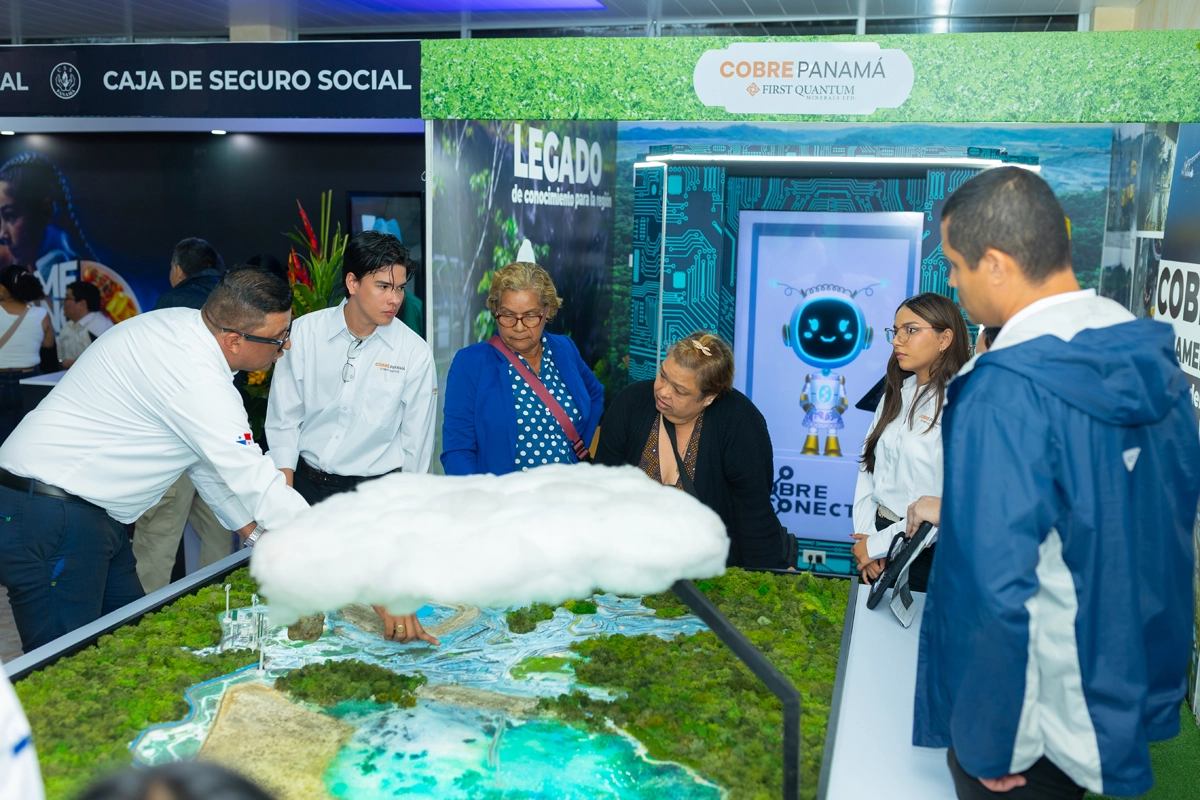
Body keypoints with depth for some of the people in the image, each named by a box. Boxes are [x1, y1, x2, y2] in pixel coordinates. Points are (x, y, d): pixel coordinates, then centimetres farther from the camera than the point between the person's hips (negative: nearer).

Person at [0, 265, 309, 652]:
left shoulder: (184, 324, 3)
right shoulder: (196, 379, -27)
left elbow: (209, 456, 12)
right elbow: (254, 481, -24)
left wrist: (253, 531, 12)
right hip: (50, 521, -10)